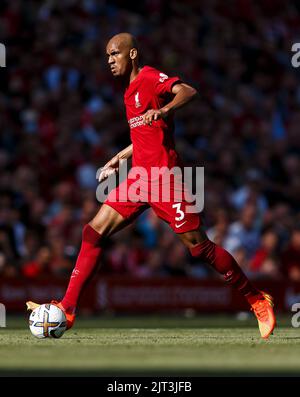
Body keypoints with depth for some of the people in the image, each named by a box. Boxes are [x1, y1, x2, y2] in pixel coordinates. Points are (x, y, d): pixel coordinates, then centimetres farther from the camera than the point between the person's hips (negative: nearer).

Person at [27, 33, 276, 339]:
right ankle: (66, 310, -4)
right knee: (95, 231, -3)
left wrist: (163, 110, -40)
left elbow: (188, 91, -24)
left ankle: (256, 299, 7)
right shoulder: (130, 91, 20)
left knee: (198, 246, -6)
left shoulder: (149, 77, -6)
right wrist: (119, 159, 35)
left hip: (163, 175, -9)